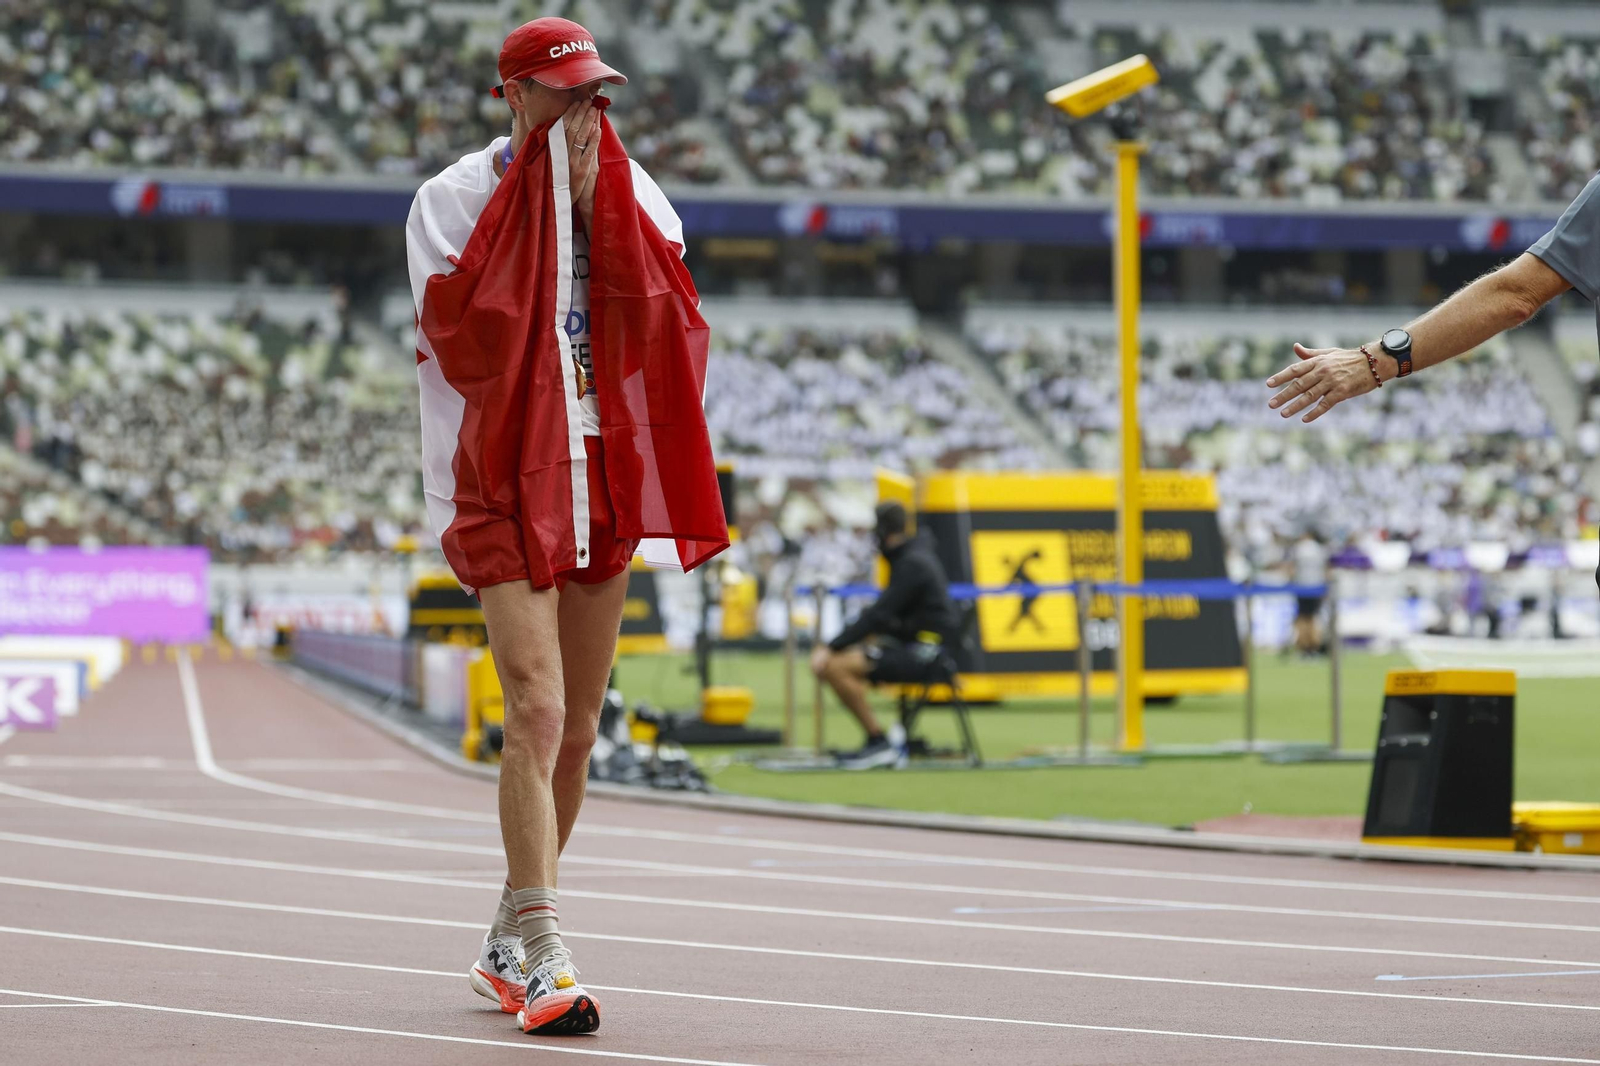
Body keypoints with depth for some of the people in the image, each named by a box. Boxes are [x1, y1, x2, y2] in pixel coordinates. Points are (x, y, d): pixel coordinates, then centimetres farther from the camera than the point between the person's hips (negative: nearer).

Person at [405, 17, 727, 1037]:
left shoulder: (633, 192, 9)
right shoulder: (457, 198, -3)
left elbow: (661, 324, -6)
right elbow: (464, 338, -18)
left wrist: (596, 205, -11)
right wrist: (542, 192, -14)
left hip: (606, 475, 5)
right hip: (505, 481, -5)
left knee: (577, 726, 11)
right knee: (537, 711, -18)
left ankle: (509, 944, 25)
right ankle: (542, 960, -21)